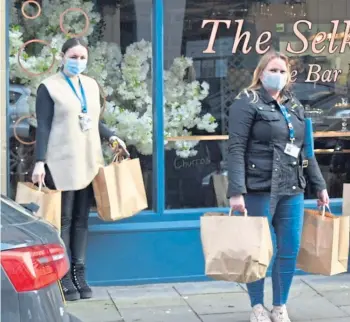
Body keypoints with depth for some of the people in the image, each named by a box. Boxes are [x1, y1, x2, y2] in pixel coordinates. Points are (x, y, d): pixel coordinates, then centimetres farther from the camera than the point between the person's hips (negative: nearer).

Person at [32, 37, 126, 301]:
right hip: (62, 163, -5)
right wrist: (40, 161, -15)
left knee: (81, 219, 7)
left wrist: (111, 136, 3)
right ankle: (64, 278, 3)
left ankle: (79, 274, 13)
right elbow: (43, 127, -9)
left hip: (89, 162, 6)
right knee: (63, 220, -2)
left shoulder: (92, 85, 14)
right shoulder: (49, 87, -4)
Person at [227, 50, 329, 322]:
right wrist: (236, 191, -20)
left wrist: (320, 185, 17)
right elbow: (236, 149, -12)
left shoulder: (295, 106, 15)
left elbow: (306, 149, 20)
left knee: (290, 252, 8)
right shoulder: (247, 102, -5)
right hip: (259, 190, -6)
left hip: (292, 190, 6)